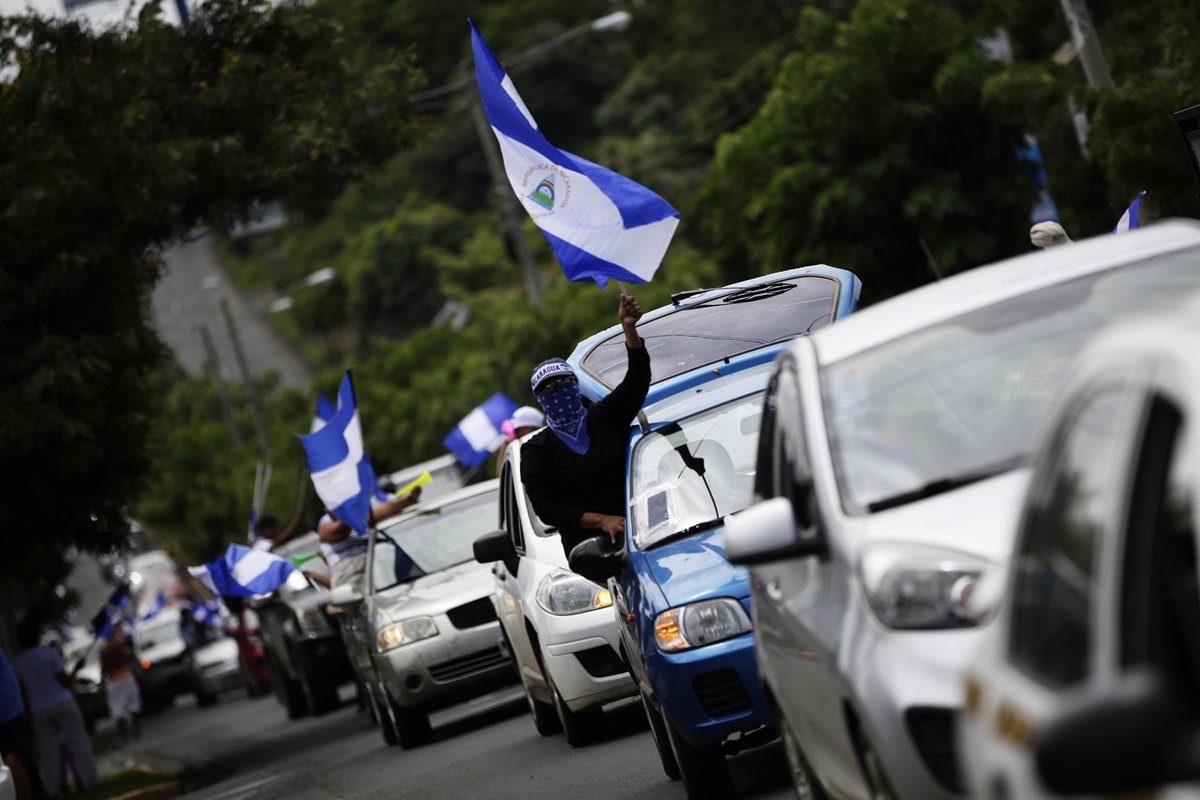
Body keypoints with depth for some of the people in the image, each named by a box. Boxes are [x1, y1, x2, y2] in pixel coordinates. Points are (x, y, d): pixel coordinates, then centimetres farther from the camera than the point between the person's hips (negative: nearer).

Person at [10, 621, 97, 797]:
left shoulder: (16, 663, 1)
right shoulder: (49, 653, -9)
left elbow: (21, 691, 8)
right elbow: (65, 682, -10)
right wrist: (76, 669, 5)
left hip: (39, 710, 3)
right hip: (62, 703, -3)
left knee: (48, 750, 8)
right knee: (77, 742, 6)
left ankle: (52, 788, 8)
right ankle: (90, 779, 8)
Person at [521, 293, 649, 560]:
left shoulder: (606, 418, 14)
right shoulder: (538, 450, 7)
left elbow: (638, 378, 5)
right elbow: (546, 508, 0)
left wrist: (629, 328, -9)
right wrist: (601, 521, -11)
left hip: (638, 530, 2)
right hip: (589, 548, -2)